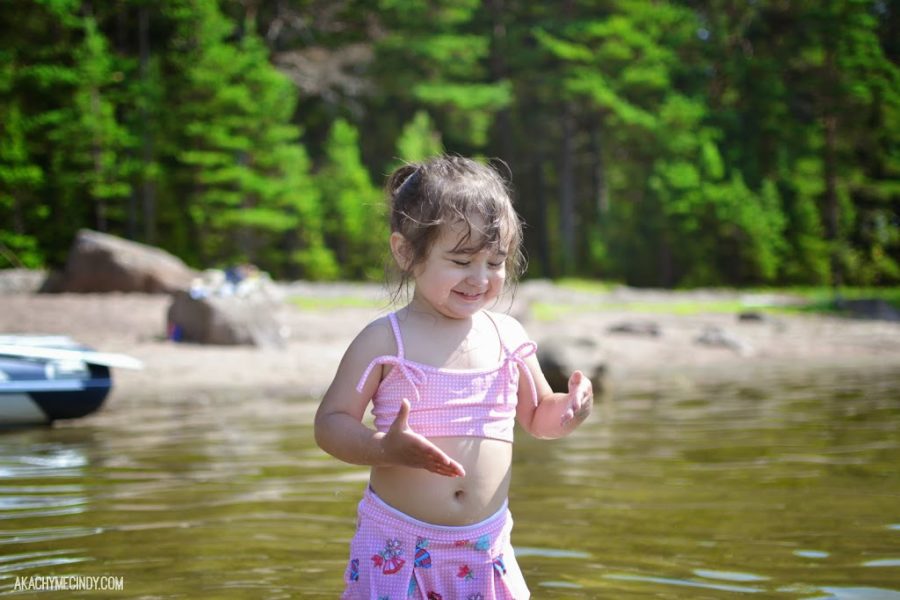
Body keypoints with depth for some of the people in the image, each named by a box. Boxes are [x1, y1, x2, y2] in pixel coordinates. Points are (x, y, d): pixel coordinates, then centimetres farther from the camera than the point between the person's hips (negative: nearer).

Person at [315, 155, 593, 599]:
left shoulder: (508, 337, 4)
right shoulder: (384, 341, -9)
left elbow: (537, 417, 16)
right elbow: (331, 423, -8)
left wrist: (570, 408, -6)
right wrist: (386, 447, -27)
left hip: (485, 545, 4)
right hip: (397, 546, -3)